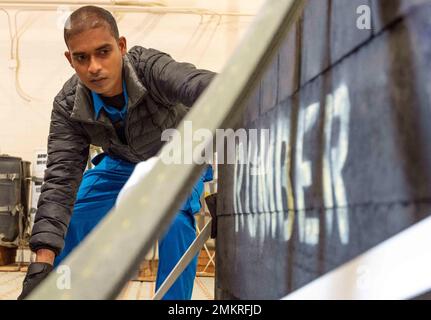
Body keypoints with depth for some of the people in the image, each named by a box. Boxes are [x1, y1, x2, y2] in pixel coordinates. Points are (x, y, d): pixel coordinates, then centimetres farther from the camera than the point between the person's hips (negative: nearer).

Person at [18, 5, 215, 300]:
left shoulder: (149, 67, -40)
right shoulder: (68, 106, -28)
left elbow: (195, 83, -62)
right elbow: (61, 180, -31)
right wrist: (43, 263, -42)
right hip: (122, 161, 4)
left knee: (176, 221, -28)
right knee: (68, 219, -6)